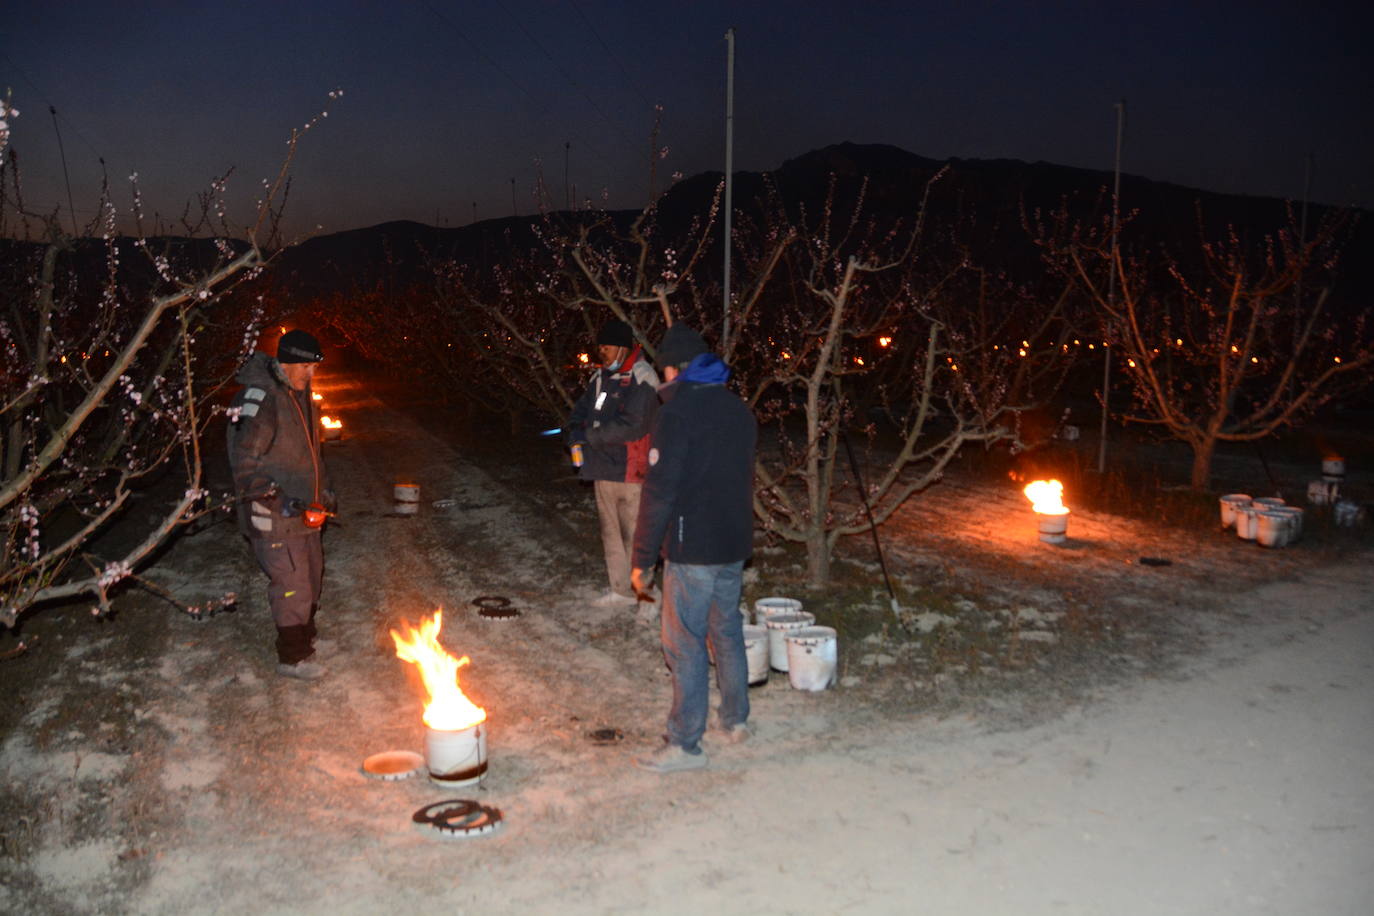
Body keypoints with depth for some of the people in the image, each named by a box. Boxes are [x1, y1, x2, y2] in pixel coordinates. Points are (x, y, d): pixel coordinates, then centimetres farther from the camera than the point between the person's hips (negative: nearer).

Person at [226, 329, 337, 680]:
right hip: (274, 518, -9)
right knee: (292, 586, -1)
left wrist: (324, 488, 15)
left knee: (311, 578, 19)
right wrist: (281, 497, -25)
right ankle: (292, 658, 14)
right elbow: (245, 462, -23)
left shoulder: (300, 395, 9)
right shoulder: (258, 399, -21)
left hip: (304, 512, 9)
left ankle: (305, 639, 37)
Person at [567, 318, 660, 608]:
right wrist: (576, 434, -4)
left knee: (634, 532, -4)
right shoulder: (602, 377, 14)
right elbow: (581, 409, 18)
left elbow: (631, 426, -23)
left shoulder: (641, 379, -14)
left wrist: (590, 436, -15)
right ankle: (621, 589, 26)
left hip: (629, 471, -9)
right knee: (611, 530, 15)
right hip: (603, 467, 9)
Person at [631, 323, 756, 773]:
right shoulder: (739, 409, 10)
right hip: (734, 547, 8)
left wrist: (642, 560, -11)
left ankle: (685, 745, 8)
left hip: (692, 550, -8)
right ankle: (736, 720, 32)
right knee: (728, 633, 19)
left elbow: (659, 492, -18)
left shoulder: (678, 412, -15)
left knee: (685, 645, 0)